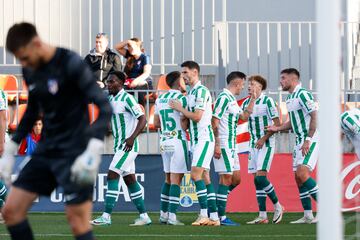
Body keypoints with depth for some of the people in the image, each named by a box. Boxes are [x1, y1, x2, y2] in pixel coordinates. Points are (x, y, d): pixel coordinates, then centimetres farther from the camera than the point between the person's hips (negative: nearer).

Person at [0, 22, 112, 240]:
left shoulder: (71, 64, -16)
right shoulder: (30, 71, 5)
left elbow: (104, 107, -18)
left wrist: (93, 152, -29)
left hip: (74, 153, -7)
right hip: (47, 149, 7)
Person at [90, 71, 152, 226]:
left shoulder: (126, 98, -13)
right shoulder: (110, 99, 13)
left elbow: (142, 120, -17)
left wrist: (132, 138, -27)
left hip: (128, 145, -9)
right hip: (119, 145, 9)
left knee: (112, 176, -14)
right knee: (130, 179, 10)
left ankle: (106, 216, -16)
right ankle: (144, 216, 15)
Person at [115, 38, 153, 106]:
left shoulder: (145, 57, 4)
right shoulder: (129, 55, 21)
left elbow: (146, 73, -8)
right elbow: (117, 47, 24)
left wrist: (136, 81, -24)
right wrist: (127, 42, 8)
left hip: (142, 84, -4)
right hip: (129, 84, 4)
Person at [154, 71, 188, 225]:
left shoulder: (160, 99, 11)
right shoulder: (181, 98, -10)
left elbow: (156, 123, 15)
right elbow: (184, 124, -13)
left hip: (164, 142, 7)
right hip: (178, 141, -7)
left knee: (168, 179, 16)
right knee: (176, 179, -6)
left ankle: (164, 214, 16)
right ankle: (172, 215, -10)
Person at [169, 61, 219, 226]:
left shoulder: (201, 91, -11)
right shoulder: (191, 92, 19)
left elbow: (197, 116, -17)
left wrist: (180, 108, -6)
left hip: (204, 138, -10)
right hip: (196, 139, 10)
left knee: (196, 174, -16)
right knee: (204, 177, 6)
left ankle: (204, 214, -17)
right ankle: (214, 217, 5)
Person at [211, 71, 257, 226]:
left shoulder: (232, 99, 17)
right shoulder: (223, 98, -13)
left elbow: (244, 116, 26)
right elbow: (214, 121, -17)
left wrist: (252, 100, 20)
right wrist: (217, 145, -21)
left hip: (231, 146, 10)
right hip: (223, 145, -10)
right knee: (226, 178, -9)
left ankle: (214, 209, 15)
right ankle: (221, 217, -7)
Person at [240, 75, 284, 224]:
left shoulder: (267, 101, -8)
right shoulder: (246, 103, 10)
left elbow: (277, 124, -10)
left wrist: (264, 138, -16)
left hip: (266, 144, -6)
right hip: (253, 144, 6)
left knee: (260, 176, -16)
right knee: (257, 180, 3)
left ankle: (277, 206, 1)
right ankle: (262, 216, 4)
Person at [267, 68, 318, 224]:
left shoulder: (303, 95, -12)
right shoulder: (289, 99, 17)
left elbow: (315, 117, -17)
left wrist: (308, 140, -21)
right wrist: (278, 128, 11)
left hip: (310, 140, -10)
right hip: (299, 141, 10)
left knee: (302, 173, -20)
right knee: (298, 178, 5)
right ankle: (308, 216, 7)